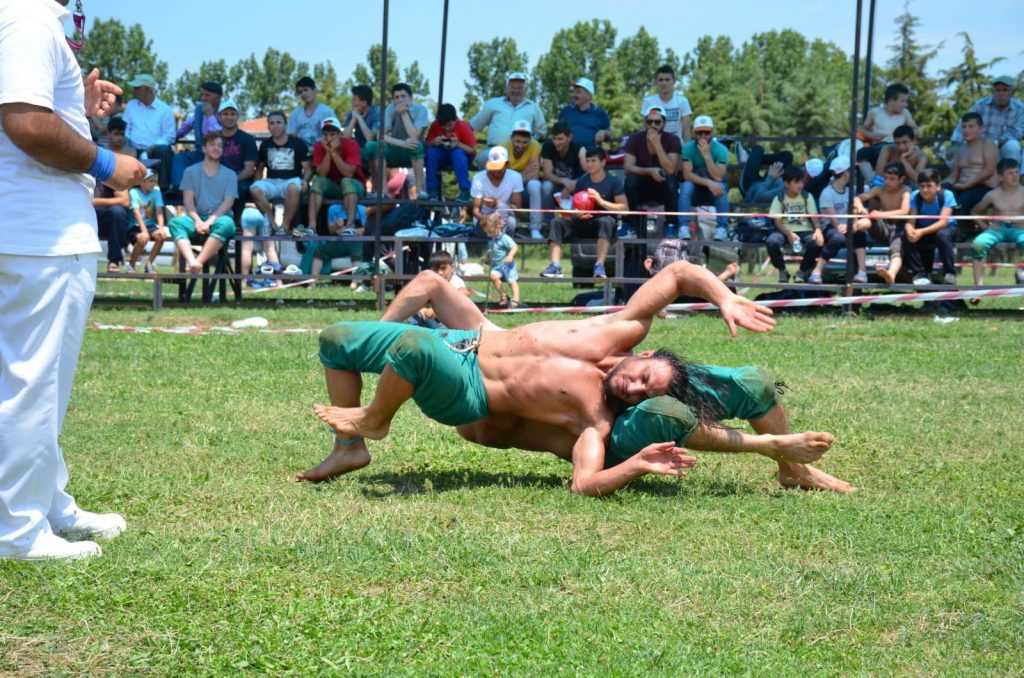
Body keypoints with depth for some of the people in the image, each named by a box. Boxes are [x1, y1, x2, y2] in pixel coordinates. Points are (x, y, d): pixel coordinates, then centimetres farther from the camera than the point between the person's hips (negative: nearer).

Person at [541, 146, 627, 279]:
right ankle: (555, 266, -32)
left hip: (603, 223, -4)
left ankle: (599, 266, -47)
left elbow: (624, 207, -10)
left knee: (606, 221, -38)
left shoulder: (613, 182, -2)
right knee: (557, 222, -17)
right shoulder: (582, 181, 10)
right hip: (583, 223, 4)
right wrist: (577, 214, -12)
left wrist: (601, 201, -21)